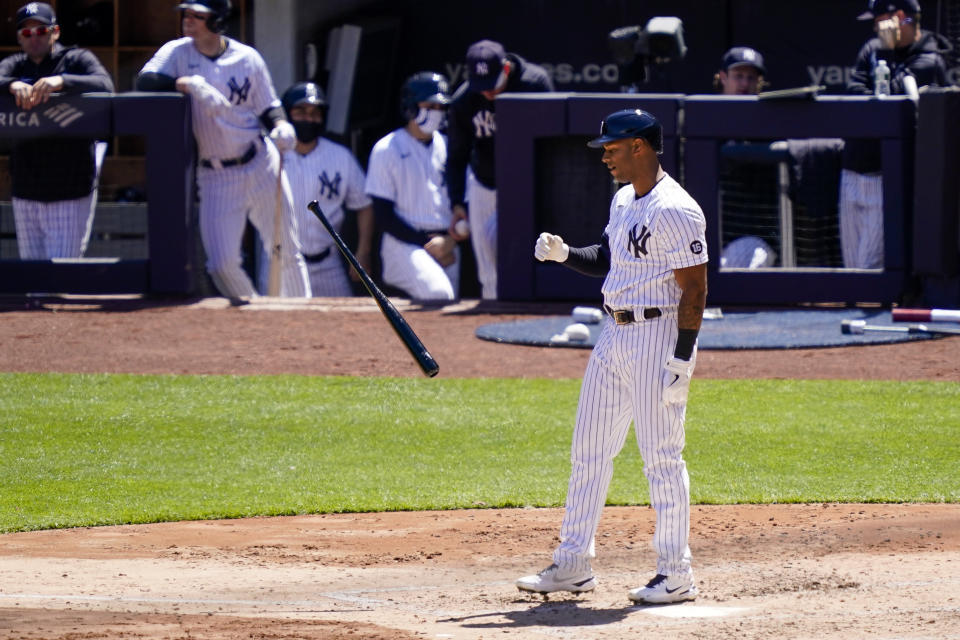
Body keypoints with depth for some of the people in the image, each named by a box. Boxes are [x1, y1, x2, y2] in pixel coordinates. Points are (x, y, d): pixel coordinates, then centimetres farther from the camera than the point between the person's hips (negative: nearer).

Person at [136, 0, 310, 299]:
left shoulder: (247, 58, 1)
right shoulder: (177, 53, -1)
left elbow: (268, 107, 8)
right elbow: (145, 81, -17)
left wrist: (281, 126, -14)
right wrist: (188, 84, -30)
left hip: (260, 165, 0)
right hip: (216, 176, 0)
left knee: (286, 250, 5)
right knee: (222, 265, -6)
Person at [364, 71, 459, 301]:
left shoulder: (447, 147, 15)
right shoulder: (387, 149, -1)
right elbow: (384, 215, -5)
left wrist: (451, 240, -6)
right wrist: (427, 243, -11)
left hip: (446, 246, 6)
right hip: (405, 243, -6)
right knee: (438, 293, -30)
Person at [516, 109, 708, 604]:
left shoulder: (675, 210, -16)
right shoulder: (623, 201, 13)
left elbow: (694, 289, -18)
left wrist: (682, 360, -21)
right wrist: (563, 253, 4)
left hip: (658, 335, -10)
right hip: (614, 335, 10)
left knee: (661, 456, -5)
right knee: (588, 450, 11)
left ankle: (676, 574, 2)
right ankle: (572, 565, 19)